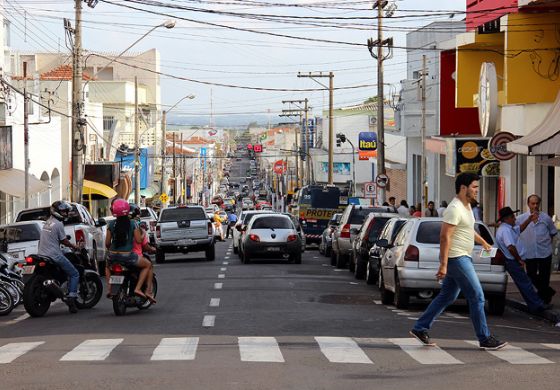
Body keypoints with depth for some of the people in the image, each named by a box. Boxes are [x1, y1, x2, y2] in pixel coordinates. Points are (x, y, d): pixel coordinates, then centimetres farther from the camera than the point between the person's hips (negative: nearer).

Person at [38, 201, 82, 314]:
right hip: (54, 256, -9)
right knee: (74, 274, -1)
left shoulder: (47, 222, 14)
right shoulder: (58, 224, -13)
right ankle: (71, 297, -13)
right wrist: (74, 247, 9)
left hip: (42, 253, 9)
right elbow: (64, 241, -9)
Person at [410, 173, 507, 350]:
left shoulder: (467, 206, 14)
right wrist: (443, 265, -26)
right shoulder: (454, 209, -18)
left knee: (447, 296, 14)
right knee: (477, 297, -8)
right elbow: (445, 236, -23)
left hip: (462, 258, 10)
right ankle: (485, 339, -4)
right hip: (456, 258, -10)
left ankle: (420, 328, 19)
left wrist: (483, 242, 43)